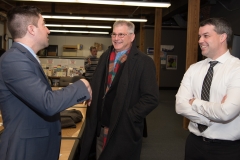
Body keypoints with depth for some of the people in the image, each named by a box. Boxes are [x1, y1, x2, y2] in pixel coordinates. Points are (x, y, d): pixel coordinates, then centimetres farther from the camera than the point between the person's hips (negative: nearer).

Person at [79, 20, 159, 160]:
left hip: (124, 130, -5)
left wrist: (128, 118, -16)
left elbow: (151, 98, -14)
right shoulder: (105, 57, 9)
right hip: (100, 127, 6)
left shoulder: (144, 62, -10)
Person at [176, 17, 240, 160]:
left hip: (227, 148, -4)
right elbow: (180, 105, -9)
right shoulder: (194, 69, 1)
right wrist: (213, 116, -19)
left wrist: (195, 103, -13)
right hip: (195, 142, 5)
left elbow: (227, 112, -26)